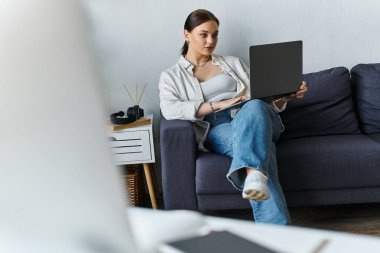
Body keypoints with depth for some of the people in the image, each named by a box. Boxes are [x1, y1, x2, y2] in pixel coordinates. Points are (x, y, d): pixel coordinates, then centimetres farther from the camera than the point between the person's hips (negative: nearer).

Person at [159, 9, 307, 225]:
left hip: (256, 118, 3)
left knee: (254, 107, -37)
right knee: (257, 146, -38)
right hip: (217, 128, -2)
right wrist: (219, 104, -16)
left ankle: (253, 175, -65)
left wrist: (287, 95, -4)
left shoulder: (232, 63, 26)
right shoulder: (171, 76, 15)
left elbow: (261, 96, 19)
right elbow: (170, 110, -7)